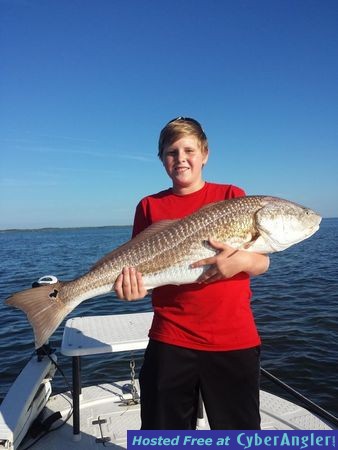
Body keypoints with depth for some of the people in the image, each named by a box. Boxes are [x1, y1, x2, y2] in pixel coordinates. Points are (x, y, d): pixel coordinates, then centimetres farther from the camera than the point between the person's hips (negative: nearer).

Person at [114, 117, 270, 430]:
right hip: (170, 341, 1)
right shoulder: (150, 206, 5)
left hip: (234, 341, 0)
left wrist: (242, 261, -22)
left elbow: (262, 263, 0)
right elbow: (140, 266, 5)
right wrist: (132, 285, -18)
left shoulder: (232, 196, 2)